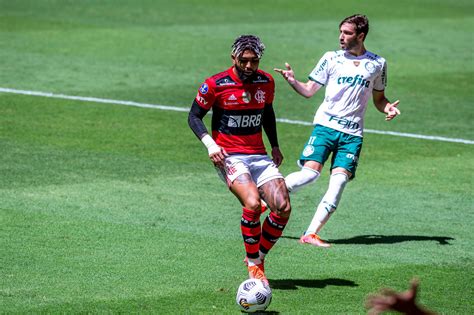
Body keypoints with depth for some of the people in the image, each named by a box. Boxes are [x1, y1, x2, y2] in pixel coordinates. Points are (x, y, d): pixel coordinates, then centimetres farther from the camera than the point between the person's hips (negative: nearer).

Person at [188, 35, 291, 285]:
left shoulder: (266, 82, 6)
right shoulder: (215, 84, -8)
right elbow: (194, 116, 0)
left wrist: (275, 146, 19)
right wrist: (210, 144, -14)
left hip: (259, 156, 5)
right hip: (229, 157, -5)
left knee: (283, 208, -12)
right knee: (253, 204, -29)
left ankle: (258, 258, 9)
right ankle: (253, 265, -11)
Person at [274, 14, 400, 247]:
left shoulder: (377, 64, 11)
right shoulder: (331, 58, 6)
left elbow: (378, 98, 21)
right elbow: (309, 90, 8)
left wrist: (388, 108, -1)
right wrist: (292, 81, -11)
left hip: (353, 133, 2)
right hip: (325, 125, -1)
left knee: (339, 180, -13)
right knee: (310, 173, -18)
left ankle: (311, 234, -12)